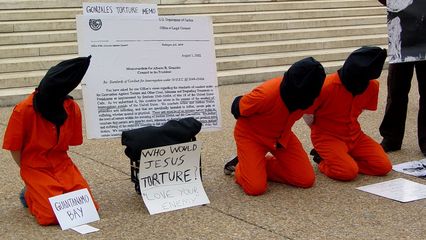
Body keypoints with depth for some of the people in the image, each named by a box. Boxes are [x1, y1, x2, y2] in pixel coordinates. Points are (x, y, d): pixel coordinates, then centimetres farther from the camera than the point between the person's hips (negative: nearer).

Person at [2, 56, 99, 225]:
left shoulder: (72, 108, -6)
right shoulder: (24, 110, -17)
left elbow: (71, 141, 7)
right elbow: (14, 148, -8)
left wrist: (58, 165, 0)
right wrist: (30, 173, -2)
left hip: (62, 165, 4)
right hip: (35, 169, -4)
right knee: (54, 214, -21)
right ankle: (29, 195, 11)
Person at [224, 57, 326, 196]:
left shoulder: (306, 95, -20)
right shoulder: (266, 94, -38)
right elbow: (238, 109, -18)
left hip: (281, 135, 6)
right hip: (251, 135, -5)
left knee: (307, 180, -7)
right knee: (256, 188, -21)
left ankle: (263, 164, 13)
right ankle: (240, 166, 14)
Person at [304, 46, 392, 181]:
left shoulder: (372, 86, -8)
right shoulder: (327, 87, -24)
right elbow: (307, 114, -10)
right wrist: (322, 131, 4)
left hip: (354, 134, 6)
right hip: (327, 136, -6)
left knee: (384, 166, -10)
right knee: (348, 172, -29)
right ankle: (323, 161, 4)